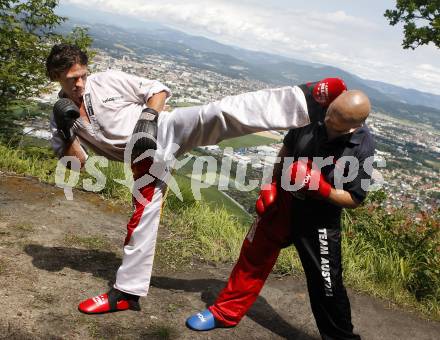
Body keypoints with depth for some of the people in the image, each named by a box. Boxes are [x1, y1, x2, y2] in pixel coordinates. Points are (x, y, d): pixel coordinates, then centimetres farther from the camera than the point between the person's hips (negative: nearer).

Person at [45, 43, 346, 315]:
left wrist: (147, 118, -15)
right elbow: (77, 163, 3)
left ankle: (312, 99, -32)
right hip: (147, 157, 3)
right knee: (142, 218, 2)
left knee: (223, 113, -26)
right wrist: (66, 130, -13)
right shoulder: (61, 116, 7)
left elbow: (158, 90, 0)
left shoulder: (107, 80, -3)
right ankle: (126, 293, 19)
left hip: (167, 128, -3)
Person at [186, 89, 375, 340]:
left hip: (319, 222, -3)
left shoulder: (363, 149, -23)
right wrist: (272, 185, 2)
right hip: (282, 202, 4)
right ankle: (225, 313, 33)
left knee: (326, 285, 6)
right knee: (254, 257, 14)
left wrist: (322, 189, -29)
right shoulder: (314, 113, -16)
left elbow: (354, 199, -14)